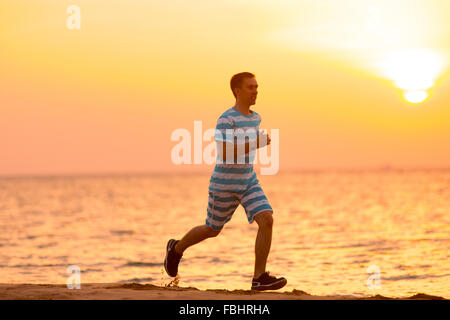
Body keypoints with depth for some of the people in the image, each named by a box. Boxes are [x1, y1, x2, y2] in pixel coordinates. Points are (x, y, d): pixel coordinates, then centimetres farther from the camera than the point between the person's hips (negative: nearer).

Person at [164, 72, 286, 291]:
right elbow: (224, 155, -26)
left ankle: (259, 278, -12)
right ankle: (177, 249, 39)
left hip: (248, 182, 6)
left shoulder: (254, 118, 6)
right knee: (212, 230, 10)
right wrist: (256, 143, -26)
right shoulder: (226, 119, -17)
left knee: (267, 221, -15)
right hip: (225, 184, -6)